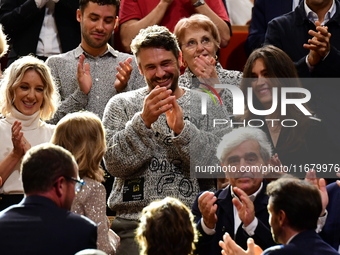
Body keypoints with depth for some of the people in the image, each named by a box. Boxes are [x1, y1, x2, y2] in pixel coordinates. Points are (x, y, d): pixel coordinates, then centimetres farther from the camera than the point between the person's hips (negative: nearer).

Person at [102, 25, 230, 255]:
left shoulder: (206, 107, 11)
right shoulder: (121, 105, 11)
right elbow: (115, 163, -3)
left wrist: (183, 130, -15)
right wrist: (143, 121, -15)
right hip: (135, 222, 0)